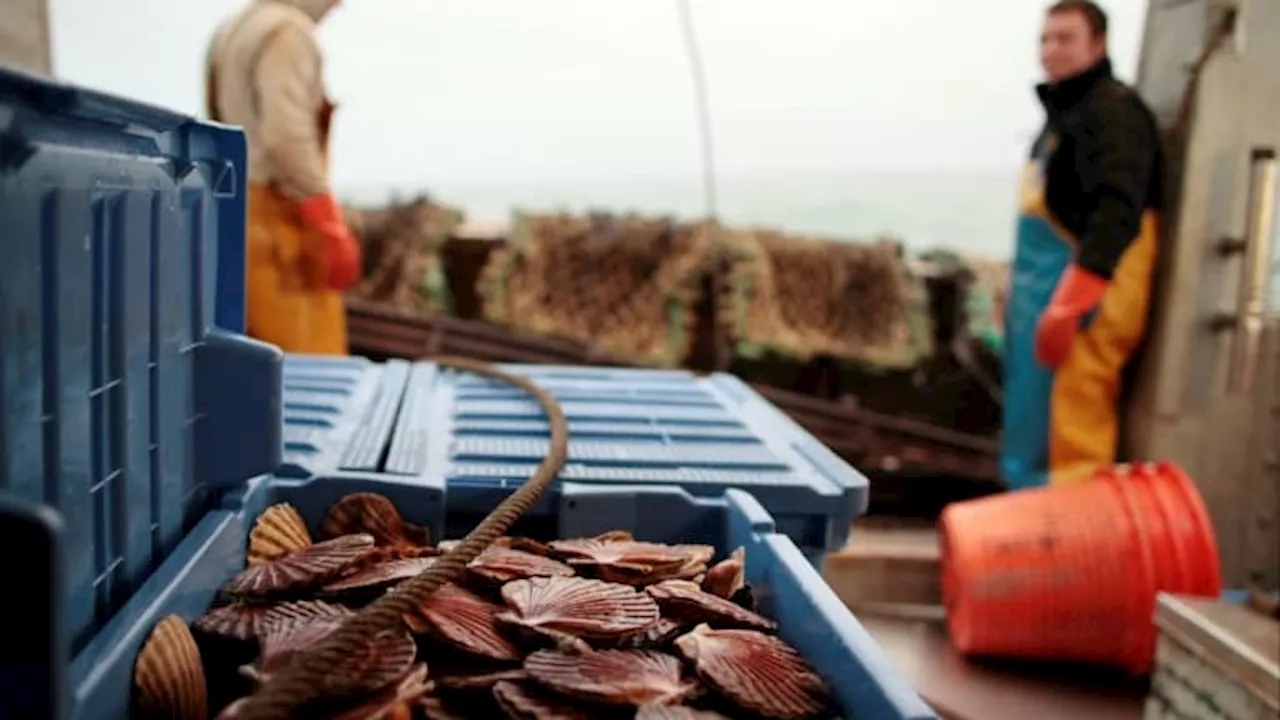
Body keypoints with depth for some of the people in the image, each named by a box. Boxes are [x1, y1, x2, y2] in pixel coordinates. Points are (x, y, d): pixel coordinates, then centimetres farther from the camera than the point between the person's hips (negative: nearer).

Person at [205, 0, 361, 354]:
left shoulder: (232, 30, 17)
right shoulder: (287, 30, -12)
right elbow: (287, 139, -22)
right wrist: (333, 231, -20)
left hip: (233, 211, 10)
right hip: (279, 218, -10)